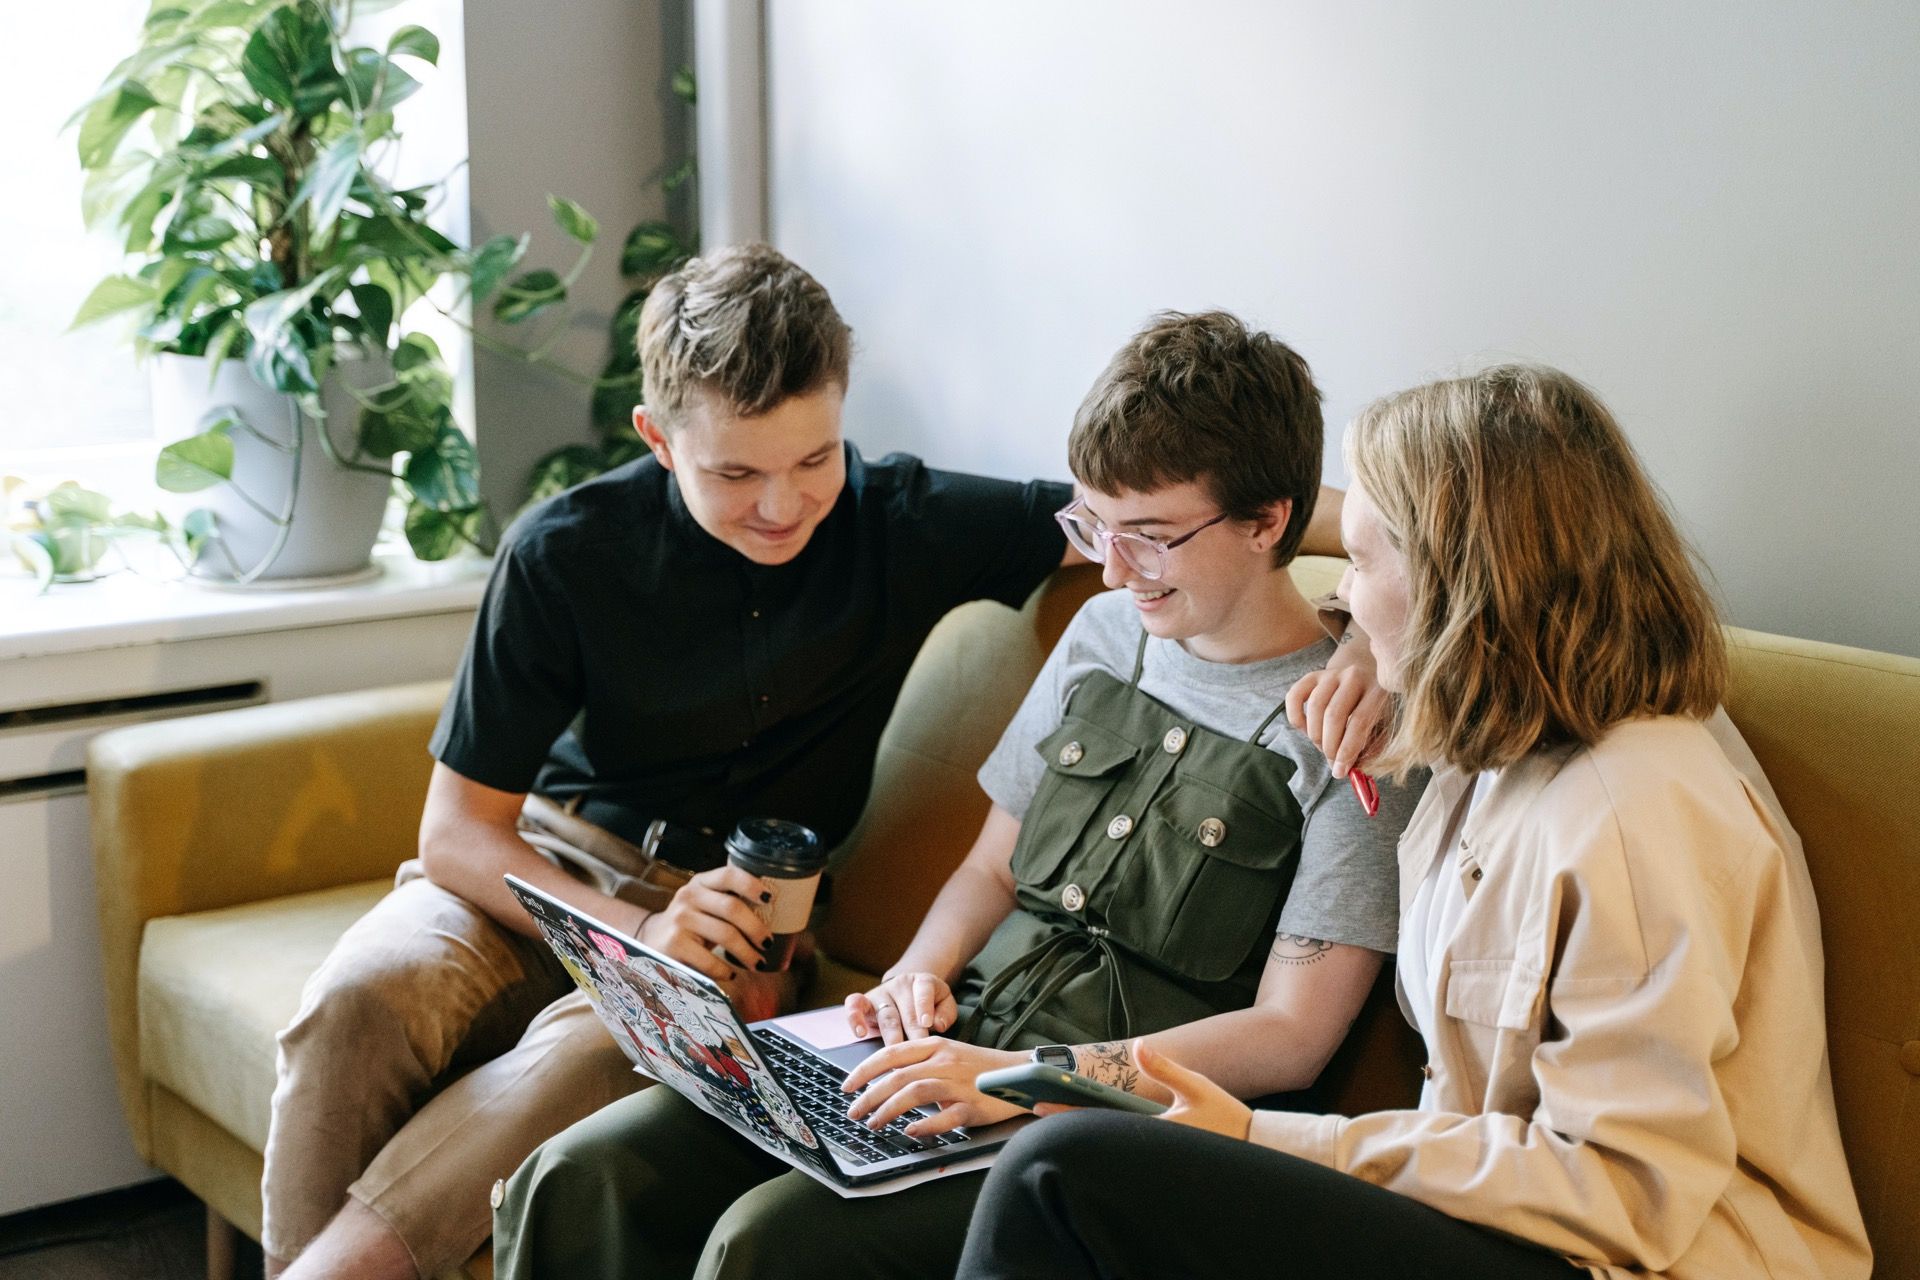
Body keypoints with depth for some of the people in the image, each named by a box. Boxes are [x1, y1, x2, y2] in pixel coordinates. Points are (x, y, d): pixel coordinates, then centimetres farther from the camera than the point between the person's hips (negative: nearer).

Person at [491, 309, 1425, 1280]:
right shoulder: (1103, 633, 14)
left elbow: (1288, 1039, -12)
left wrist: (1028, 1078, -21)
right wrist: (919, 974, 0)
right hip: (960, 1044, 7)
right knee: (580, 1180, -13)